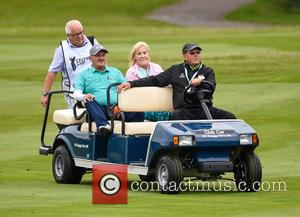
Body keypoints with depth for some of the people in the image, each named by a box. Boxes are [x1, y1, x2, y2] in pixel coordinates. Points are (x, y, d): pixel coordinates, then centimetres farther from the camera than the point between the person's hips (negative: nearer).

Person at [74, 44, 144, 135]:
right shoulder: (84, 75, 19)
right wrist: (84, 96, -18)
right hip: (98, 110, -2)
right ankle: (102, 124, -53)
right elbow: (76, 93, 6)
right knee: (89, 102, -36)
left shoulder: (116, 72, 26)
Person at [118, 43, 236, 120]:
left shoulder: (207, 71, 20)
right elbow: (155, 80, 21)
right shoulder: (176, 70, 22)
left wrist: (201, 82, -23)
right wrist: (132, 83, 12)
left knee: (229, 117, -23)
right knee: (177, 116, -37)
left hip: (205, 108, 1)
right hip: (184, 110, -1)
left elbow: (211, 88, 1)